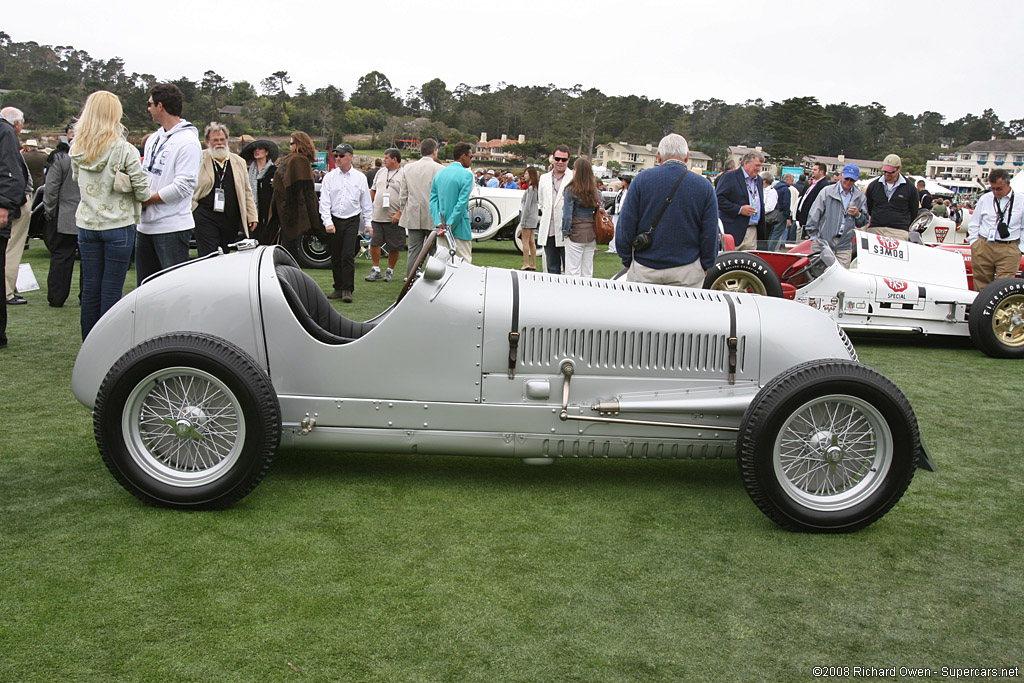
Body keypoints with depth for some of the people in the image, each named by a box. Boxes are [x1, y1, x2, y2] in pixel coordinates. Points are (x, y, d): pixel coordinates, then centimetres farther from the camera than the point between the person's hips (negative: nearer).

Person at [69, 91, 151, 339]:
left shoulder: (76, 149, 3)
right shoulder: (124, 150, -13)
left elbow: (78, 181, 15)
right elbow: (142, 189, -11)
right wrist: (138, 206, 8)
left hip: (86, 224, 5)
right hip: (118, 225, -5)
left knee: (90, 289, 11)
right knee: (112, 291, 0)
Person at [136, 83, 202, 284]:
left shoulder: (188, 142, -11)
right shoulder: (154, 138, 17)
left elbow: (183, 186, -19)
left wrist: (146, 200, -13)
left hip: (172, 228, -9)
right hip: (146, 224, 9)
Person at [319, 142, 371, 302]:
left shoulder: (360, 177, 5)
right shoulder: (329, 177, 4)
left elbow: (366, 203, 10)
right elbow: (324, 202, 0)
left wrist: (368, 223, 6)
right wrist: (328, 222, -11)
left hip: (352, 220, -2)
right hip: (334, 220, 2)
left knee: (348, 255, -10)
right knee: (335, 257, 6)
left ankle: (347, 290, -6)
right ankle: (338, 288, 16)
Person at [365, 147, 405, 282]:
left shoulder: (404, 175, -5)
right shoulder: (380, 173, 15)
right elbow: (373, 190, 22)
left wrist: (399, 213, -17)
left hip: (393, 219, -5)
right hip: (377, 216, 5)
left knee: (394, 247, 3)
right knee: (374, 243, 1)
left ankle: (390, 271, 17)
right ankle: (376, 270, 11)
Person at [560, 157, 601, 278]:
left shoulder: (571, 190, -11)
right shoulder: (596, 191, 5)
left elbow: (567, 214, -11)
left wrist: (565, 231, 0)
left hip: (576, 234, -5)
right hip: (591, 235, 6)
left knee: (573, 272, -2)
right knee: (587, 271, 12)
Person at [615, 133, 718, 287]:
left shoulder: (642, 179, -1)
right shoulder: (704, 187, 0)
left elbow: (625, 226, -1)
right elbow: (710, 234, 1)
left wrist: (627, 260, 9)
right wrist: (705, 267, 13)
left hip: (643, 270, 0)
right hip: (687, 273, 0)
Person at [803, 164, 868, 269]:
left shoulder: (860, 197, 13)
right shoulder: (827, 191, 3)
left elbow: (863, 223, 18)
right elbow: (814, 214, 2)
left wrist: (858, 215, -4)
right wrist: (813, 236, -3)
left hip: (844, 245, 3)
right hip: (823, 243, -2)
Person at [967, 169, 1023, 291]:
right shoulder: (985, 199, 10)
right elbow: (974, 224, 16)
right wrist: (974, 243, 7)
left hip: (1009, 250, -2)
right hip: (983, 246, 2)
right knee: (981, 284, 3)